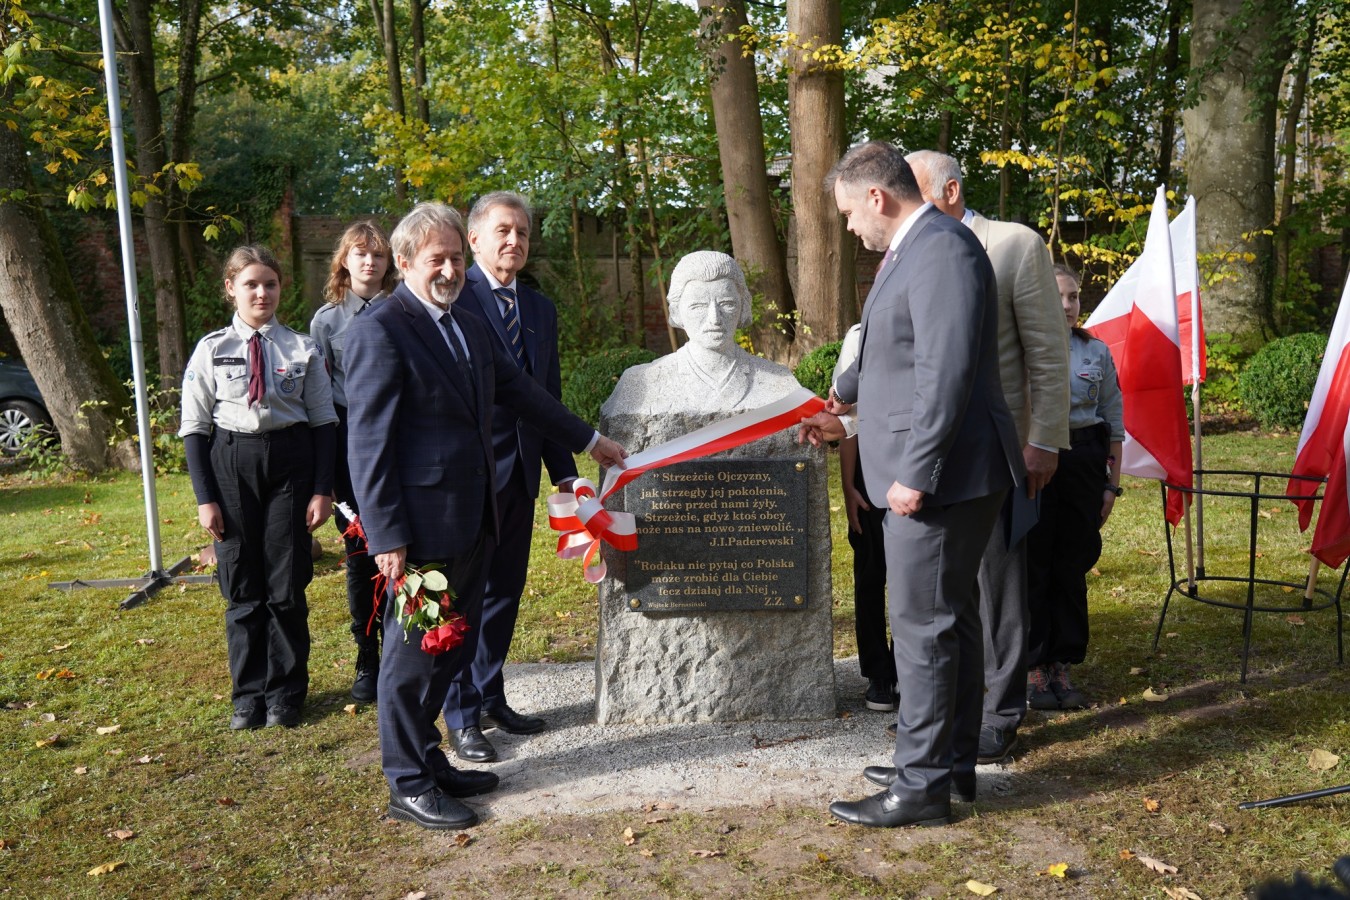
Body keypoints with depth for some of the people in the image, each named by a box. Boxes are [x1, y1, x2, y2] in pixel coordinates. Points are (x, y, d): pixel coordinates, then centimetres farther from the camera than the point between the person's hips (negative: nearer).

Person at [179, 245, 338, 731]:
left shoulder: (303, 348, 2)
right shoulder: (212, 349, 2)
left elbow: (323, 421, 3)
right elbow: (195, 427, 3)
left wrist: (323, 489, -4)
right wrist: (205, 498, -3)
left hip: (291, 461, 0)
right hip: (231, 464, 1)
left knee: (287, 587, 3)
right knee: (242, 588, 6)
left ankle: (286, 691, 19)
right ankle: (248, 693, 21)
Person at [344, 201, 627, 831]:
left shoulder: (469, 329, 15)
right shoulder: (379, 332, -11)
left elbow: (522, 393, 25)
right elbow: (368, 442, -15)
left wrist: (589, 440, 29)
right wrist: (387, 537, -18)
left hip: (471, 520, 8)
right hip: (421, 526, -8)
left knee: (448, 650, 16)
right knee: (413, 654, 3)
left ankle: (429, 762, 31)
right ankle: (408, 786, 17)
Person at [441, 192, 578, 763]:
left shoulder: (540, 308, 13)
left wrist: (564, 470, 12)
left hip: (520, 471, 7)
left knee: (504, 591, 15)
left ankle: (491, 697, 29)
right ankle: (462, 716, 15)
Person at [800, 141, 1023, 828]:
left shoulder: (941, 249, -17)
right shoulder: (911, 250, 16)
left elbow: (946, 374, -25)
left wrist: (914, 475, -24)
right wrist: (841, 401, 37)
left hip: (938, 476, -11)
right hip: (935, 476, 11)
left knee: (923, 628, -3)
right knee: (950, 619, 17)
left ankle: (921, 786, 9)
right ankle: (953, 764, 30)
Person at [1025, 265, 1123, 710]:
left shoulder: (1096, 351, 8)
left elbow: (1114, 423, 12)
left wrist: (1112, 484, 8)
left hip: (1083, 463, 3)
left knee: (1072, 568, 7)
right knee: (1033, 567, 0)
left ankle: (1060, 667, 18)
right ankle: (1033, 669, 12)